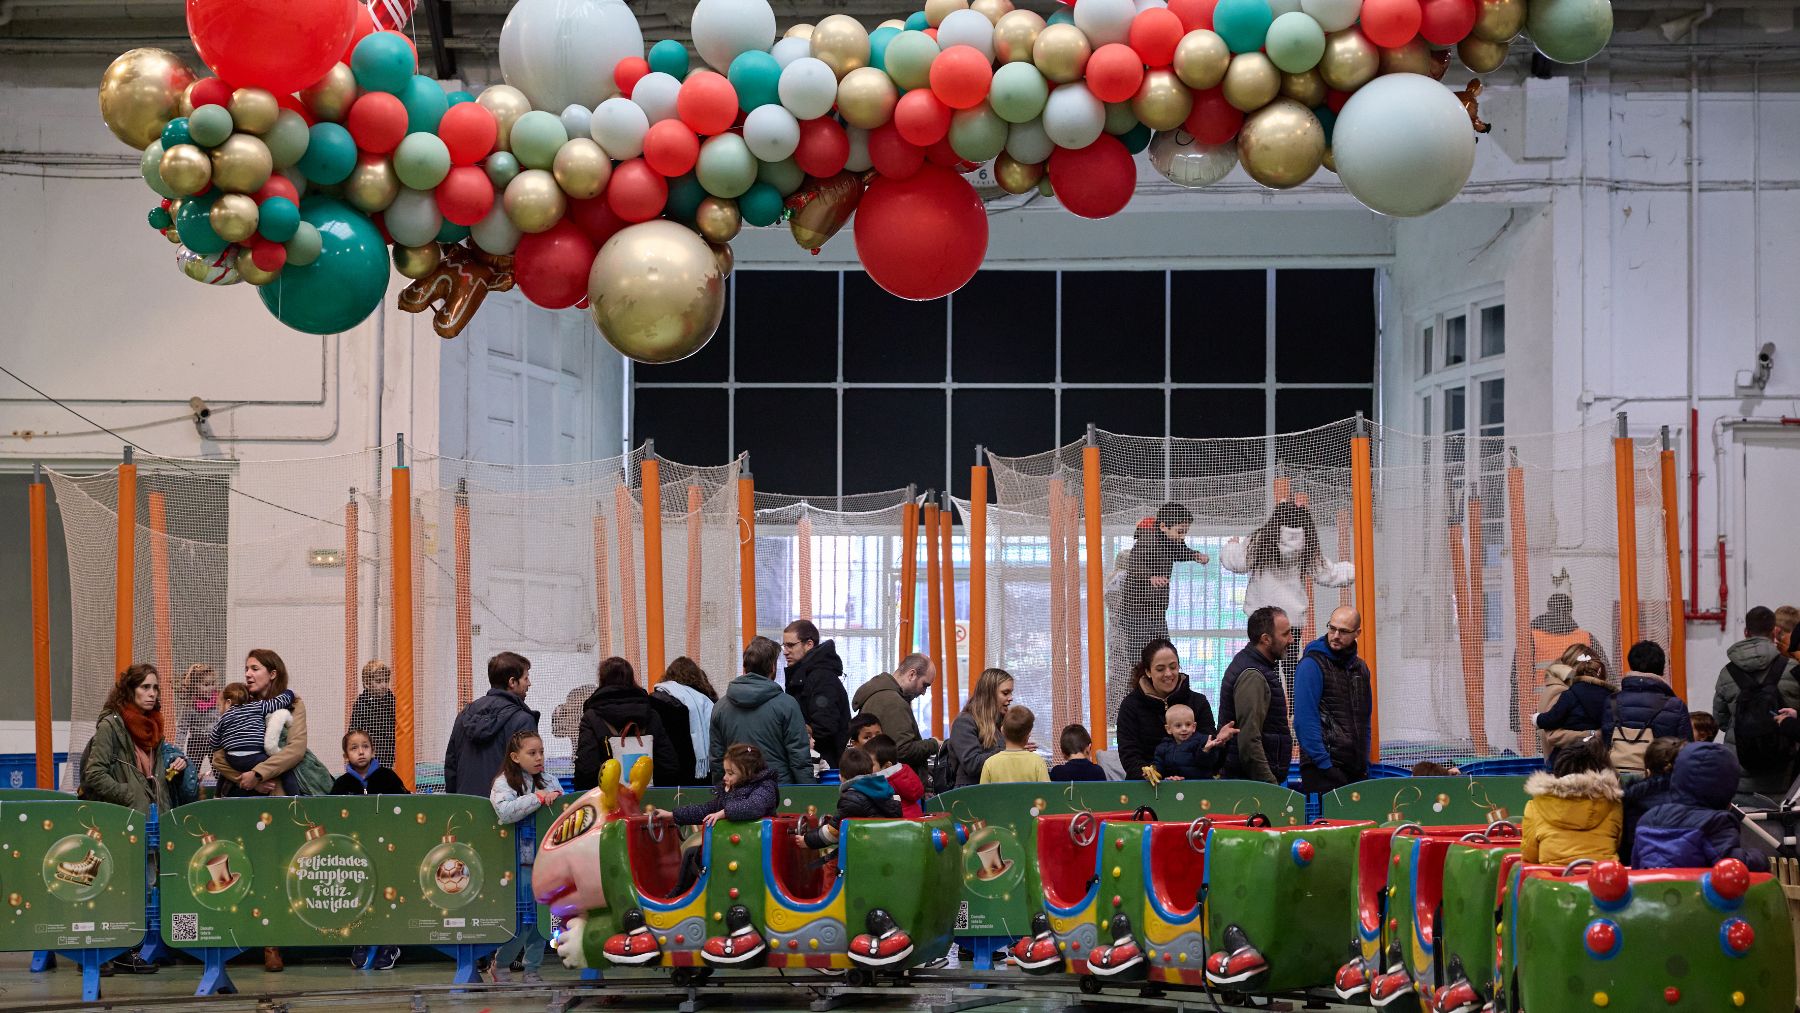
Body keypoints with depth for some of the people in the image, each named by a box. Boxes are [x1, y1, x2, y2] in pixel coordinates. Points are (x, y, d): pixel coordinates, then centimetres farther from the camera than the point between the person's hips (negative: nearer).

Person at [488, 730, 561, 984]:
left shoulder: (550, 782, 10)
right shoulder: (503, 784, -5)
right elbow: (505, 811, -23)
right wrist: (539, 798, -23)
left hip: (545, 857, 5)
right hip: (519, 861, -5)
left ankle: (532, 970, 17)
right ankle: (501, 963, 17)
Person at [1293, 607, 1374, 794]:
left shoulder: (1360, 668, 16)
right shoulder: (1312, 664, -8)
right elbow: (1305, 721, -14)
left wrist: (1365, 762, 14)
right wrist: (1324, 763, -19)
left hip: (1356, 771, 7)